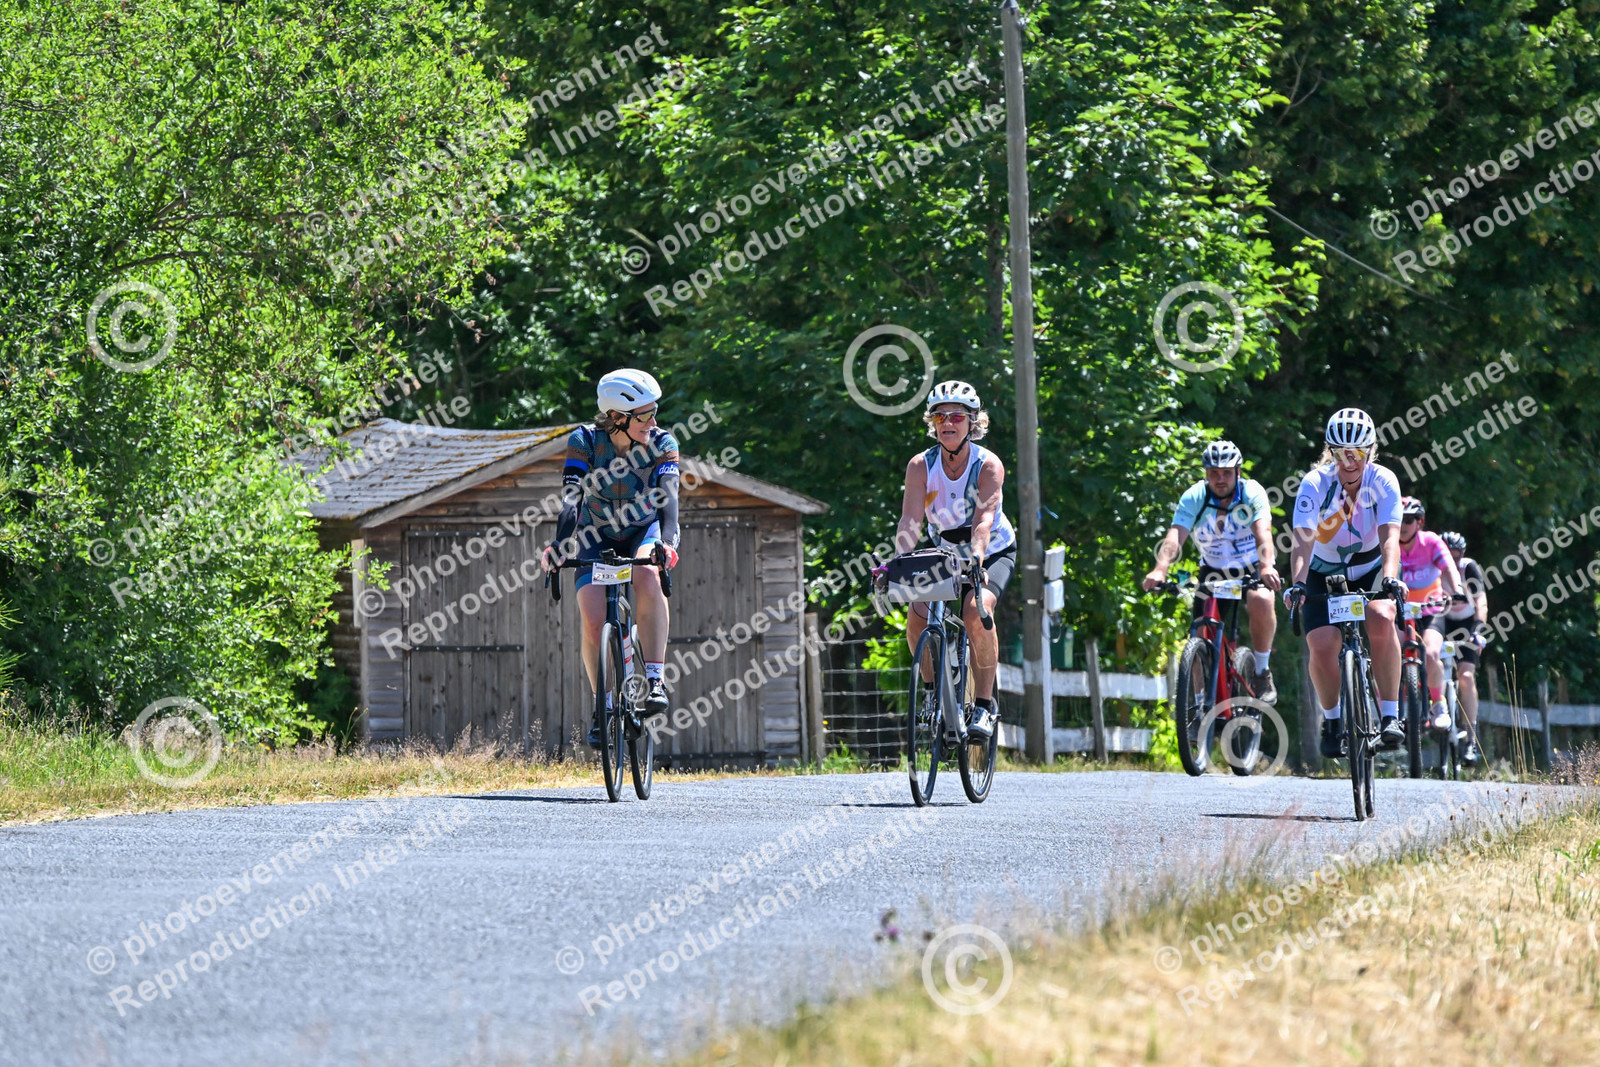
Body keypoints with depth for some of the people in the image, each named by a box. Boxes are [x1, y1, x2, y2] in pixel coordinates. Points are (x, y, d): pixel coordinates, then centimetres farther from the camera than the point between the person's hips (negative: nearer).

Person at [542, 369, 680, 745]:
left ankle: (654, 680, -32)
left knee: (648, 576, -36)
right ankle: (603, 706, 1)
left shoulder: (662, 444, -17)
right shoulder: (585, 442, -19)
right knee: (593, 621, -20)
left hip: (642, 530, 0)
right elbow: (571, 499, -28)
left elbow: (667, 496, -29)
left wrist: (667, 542, -47)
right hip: (596, 535, 0)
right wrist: (559, 546, -44)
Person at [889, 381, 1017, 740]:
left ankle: (984, 704, -22)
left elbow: (984, 518, -36)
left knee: (976, 609, -32)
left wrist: (976, 559, -53)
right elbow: (910, 520, -25)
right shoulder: (921, 466, -14)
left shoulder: (988, 465, -22)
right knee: (917, 617, -21)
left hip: (993, 553, -3)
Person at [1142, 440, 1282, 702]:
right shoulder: (1194, 498, -17)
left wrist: (1267, 567, -56)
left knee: (1260, 601, -33)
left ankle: (1262, 673, -15)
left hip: (1252, 569, -2)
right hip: (1214, 570, 2)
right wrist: (1160, 569, -49)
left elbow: (1263, 532, -37)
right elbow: (1174, 536, -30)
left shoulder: (1252, 493, -20)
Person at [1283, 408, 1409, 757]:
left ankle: (1390, 715, -23)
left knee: (1382, 620, -31)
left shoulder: (1383, 481, -19)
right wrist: (1298, 584, -49)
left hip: (1370, 570, 0)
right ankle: (1332, 721, 6)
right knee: (1322, 645, -20)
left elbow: (1390, 537, -30)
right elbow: (1302, 540, -32)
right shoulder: (1316, 483, -21)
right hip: (1325, 574, 0)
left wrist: (1391, 579, -48)